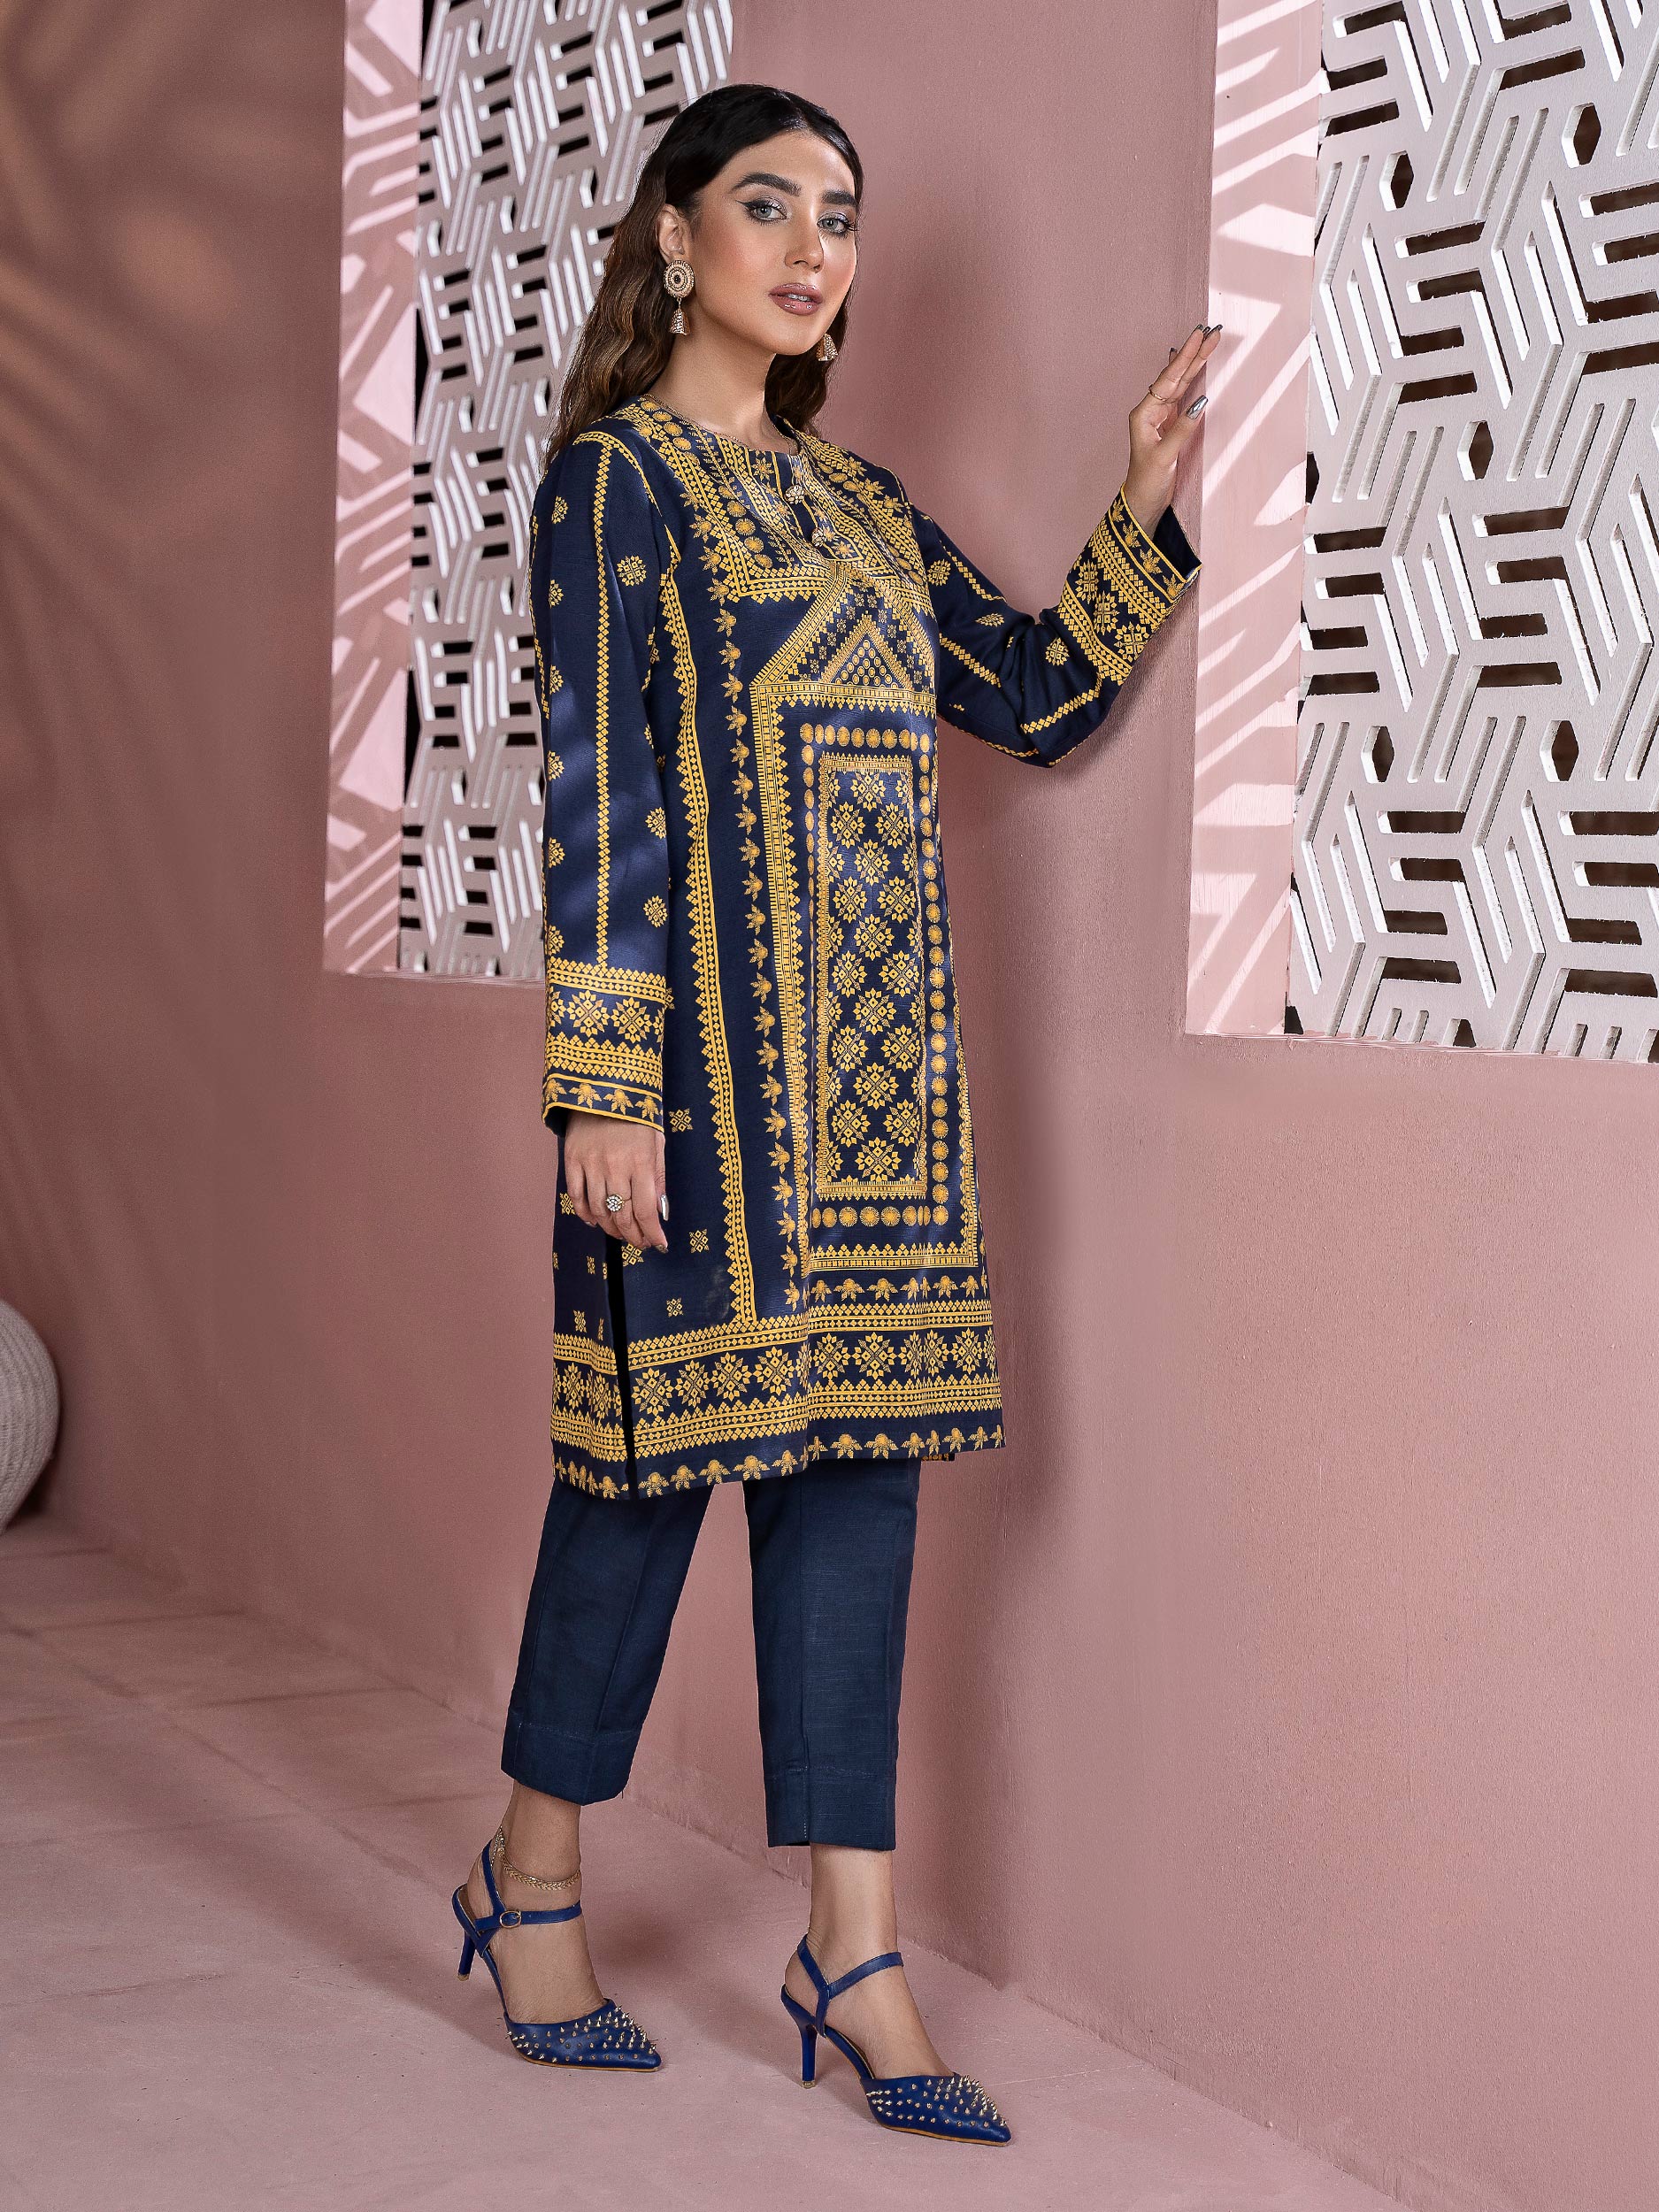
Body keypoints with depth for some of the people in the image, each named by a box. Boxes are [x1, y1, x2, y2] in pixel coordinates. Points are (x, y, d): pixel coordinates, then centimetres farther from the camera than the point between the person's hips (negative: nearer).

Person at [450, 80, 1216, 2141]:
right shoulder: (617, 477, -4)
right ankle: (531, 1883, 21)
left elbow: (1036, 696, 19)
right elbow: (597, 795, -11)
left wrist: (1143, 512, 7)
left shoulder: (856, 499, 17)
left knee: (858, 1460, 5)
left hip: (874, 1047, 7)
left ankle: (855, 1954, 11)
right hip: (709, 1036, -7)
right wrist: (605, 1087, -16)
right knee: (665, 1447, 0)